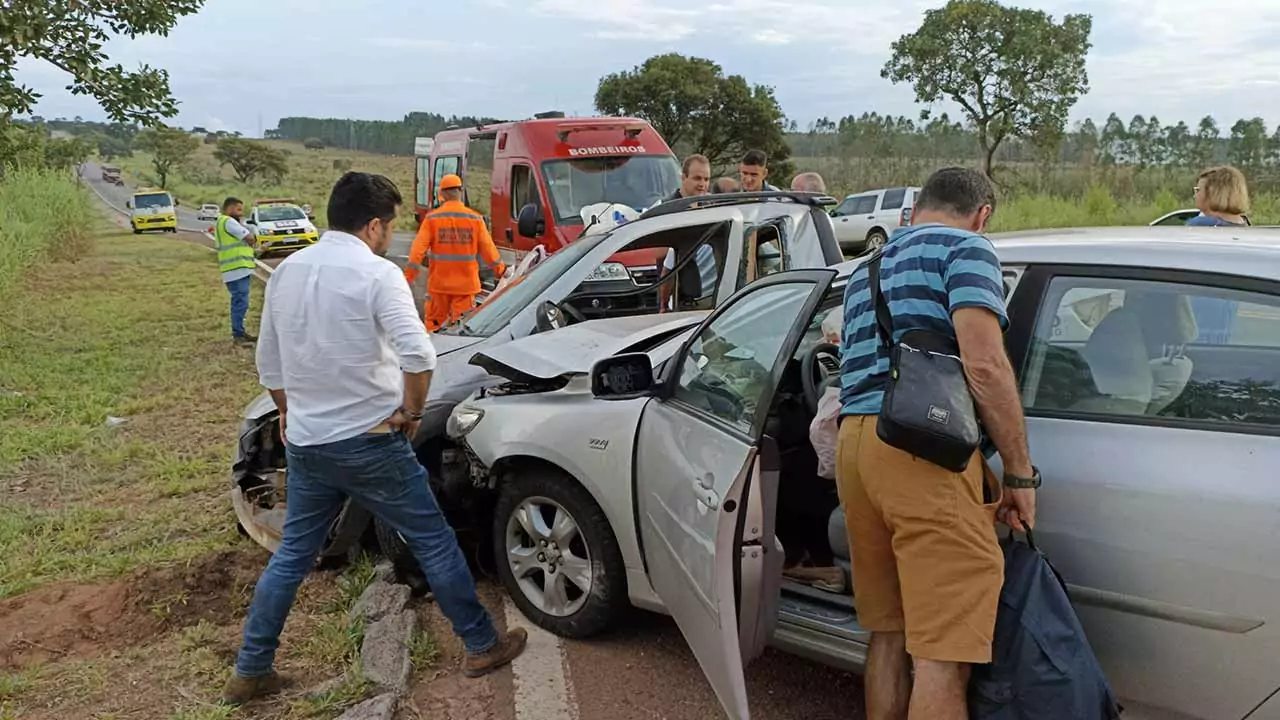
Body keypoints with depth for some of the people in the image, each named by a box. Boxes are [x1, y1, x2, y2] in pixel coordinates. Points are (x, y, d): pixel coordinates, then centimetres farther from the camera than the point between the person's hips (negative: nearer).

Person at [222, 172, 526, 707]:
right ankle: (482, 647, 19)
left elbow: (268, 363, 14)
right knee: (434, 542, 8)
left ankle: (250, 672, 27)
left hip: (305, 443, 6)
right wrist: (411, 412, -11)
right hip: (368, 443, -6)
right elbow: (418, 355, -27)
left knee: (291, 555, 19)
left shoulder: (287, 271, 6)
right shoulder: (376, 273, -15)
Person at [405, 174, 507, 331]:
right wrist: (500, 270, 13)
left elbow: (419, 247, -6)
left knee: (433, 324, 12)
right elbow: (487, 248, 0)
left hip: (439, 282, 0)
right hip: (466, 283, 0)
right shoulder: (475, 218, -3)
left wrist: (409, 274, 0)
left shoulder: (432, 218, -5)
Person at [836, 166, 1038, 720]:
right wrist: (1020, 475, -5)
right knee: (943, 654, -6)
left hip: (853, 439, 8)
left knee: (889, 635, 19)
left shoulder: (867, 270, 27)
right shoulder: (965, 248, 3)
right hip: (924, 448, -8)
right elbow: (983, 365, -11)